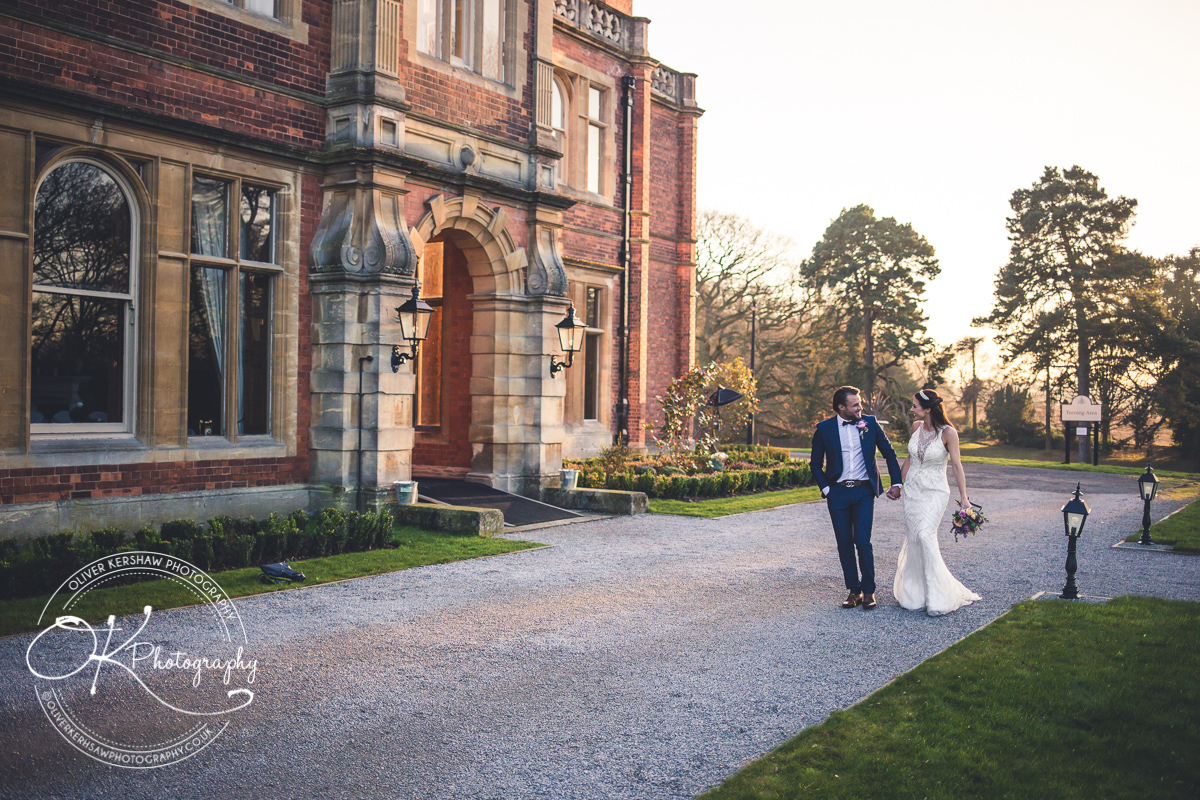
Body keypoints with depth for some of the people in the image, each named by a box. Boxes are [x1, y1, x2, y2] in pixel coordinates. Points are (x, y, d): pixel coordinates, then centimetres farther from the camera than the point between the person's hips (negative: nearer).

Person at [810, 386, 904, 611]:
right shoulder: (824, 428, 0)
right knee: (844, 545, 5)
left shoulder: (869, 423, 2)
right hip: (838, 493, 1)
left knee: (863, 542, -8)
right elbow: (816, 464, 8)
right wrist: (825, 489, -2)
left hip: (863, 491, -1)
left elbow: (889, 453, 11)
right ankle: (854, 591, 17)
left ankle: (869, 591, 6)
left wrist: (896, 483, 7)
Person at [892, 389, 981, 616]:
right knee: (914, 538, 3)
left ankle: (937, 595, -11)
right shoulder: (916, 427, 2)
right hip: (912, 490, 5)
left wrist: (963, 497, -14)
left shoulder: (947, 432, -14)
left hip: (935, 492, -5)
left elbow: (956, 465, -12)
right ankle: (916, 594, 14)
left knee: (925, 535, -20)